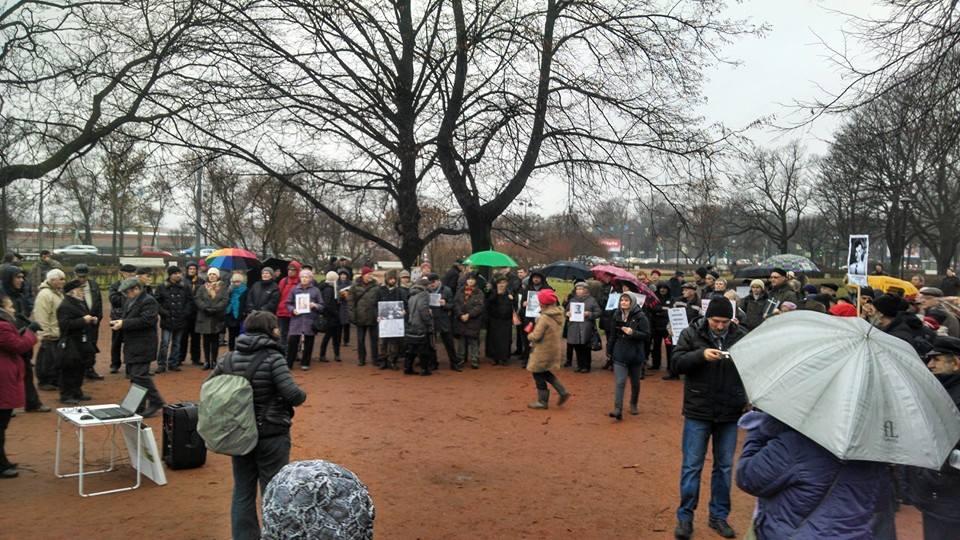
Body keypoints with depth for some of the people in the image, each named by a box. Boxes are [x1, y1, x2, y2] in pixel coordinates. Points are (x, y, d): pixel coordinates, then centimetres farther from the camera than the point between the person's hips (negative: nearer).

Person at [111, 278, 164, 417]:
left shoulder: (148, 301, -13)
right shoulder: (129, 301, 17)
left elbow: (146, 321, -24)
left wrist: (123, 324, -22)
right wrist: (119, 322, 1)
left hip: (142, 347, -10)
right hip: (132, 346, 10)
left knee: (140, 375, -12)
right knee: (134, 375, 14)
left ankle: (156, 403, -3)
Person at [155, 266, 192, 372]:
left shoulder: (185, 288, 6)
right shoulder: (162, 287, -2)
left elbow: (190, 301, 11)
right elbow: (157, 302, -3)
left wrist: (186, 312, -1)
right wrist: (163, 312, -12)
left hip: (180, 321, 3)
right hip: (167, 320, -3)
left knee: (176, 344, 11)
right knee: (164, 343, -4)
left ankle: (173, 364, 21)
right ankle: (161, 364, 6)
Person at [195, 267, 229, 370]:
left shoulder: (222, 287, 6)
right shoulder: (202, 288, 9)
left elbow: (225, 300, -6)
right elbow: (197, 299, -2)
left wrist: (215, 308, -19)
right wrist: (206, 308, -18)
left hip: (217, 318, -1)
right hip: (204, 318, 1)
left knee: (215, 340, 3)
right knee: (206, 340, 5)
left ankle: (214, 361, 10)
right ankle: (206, 361, 11)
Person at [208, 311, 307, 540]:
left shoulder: (230, 358, 0)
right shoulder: (273, 358, -17)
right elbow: (293, 394, -24)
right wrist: (302, 395, -3)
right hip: (271, 435, -5)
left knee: (242, 491, 16)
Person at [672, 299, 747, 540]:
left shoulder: (741, 336, -2)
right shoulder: (691, 334, -5)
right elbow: (678, 362, -9)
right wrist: (701, 354, -24)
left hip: (730, 412, 2)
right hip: (698, 411, -2)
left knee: (724, 466, 13)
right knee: (691, 465, 4)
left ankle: (719, 516, 27)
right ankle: (685, 516, 16)